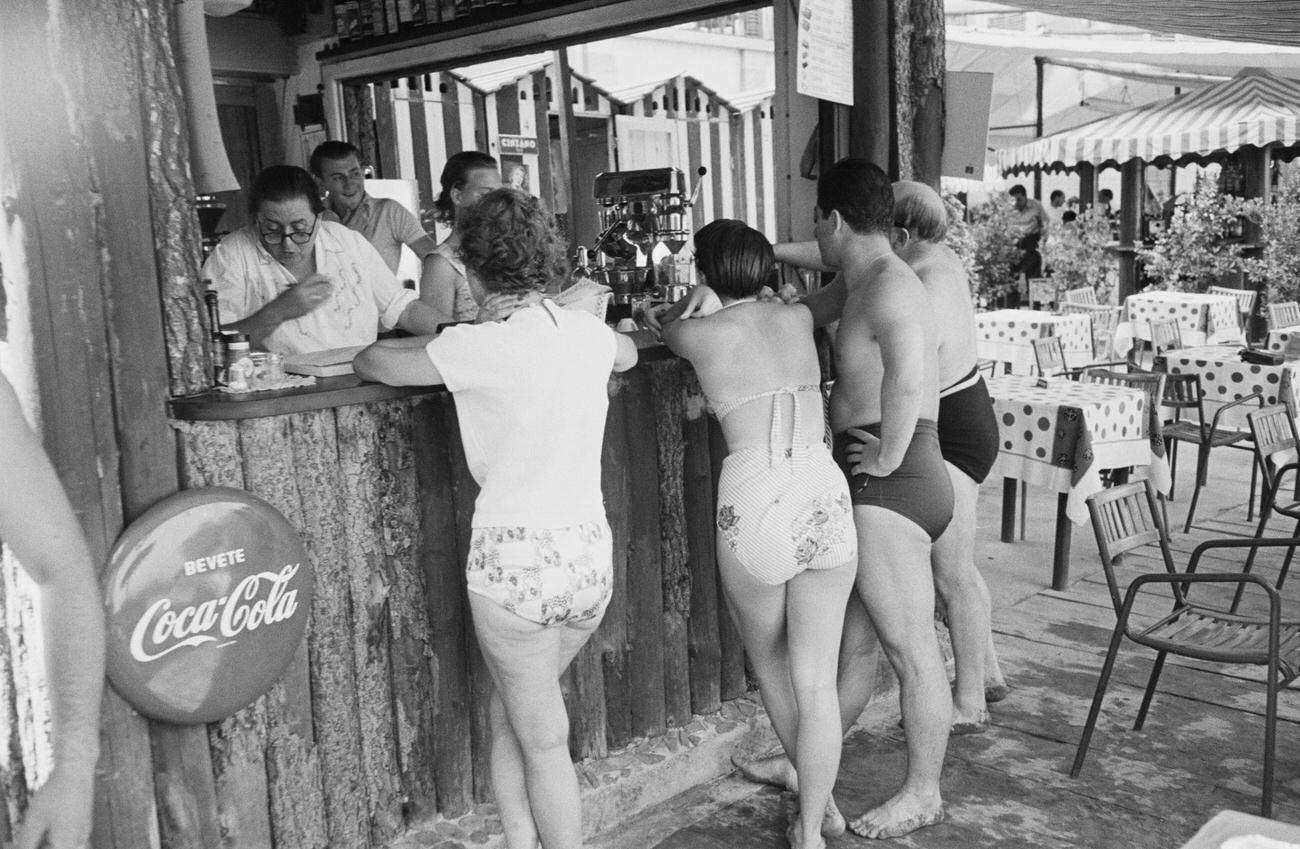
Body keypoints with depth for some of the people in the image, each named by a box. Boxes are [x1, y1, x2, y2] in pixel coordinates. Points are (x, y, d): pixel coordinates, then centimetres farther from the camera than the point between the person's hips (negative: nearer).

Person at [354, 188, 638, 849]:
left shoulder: (477, 347, -13)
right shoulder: (587, 331, 4)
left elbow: (372, 362, 1)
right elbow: (628, 354, 29)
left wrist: (434, 339, 21)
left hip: (514, 558, -5)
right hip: (591, 552, 6)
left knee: (542, 741, 9)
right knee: (508, 715, 22)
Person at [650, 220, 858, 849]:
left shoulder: (700, 333, 2)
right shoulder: (799, 318, 12)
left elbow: (668, 332, 27)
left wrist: (668, 316, 51)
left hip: (753, 503, -2)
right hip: (825, 496, 3)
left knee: (770, 664, 22)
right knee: (816, 680, 10)